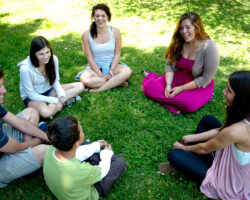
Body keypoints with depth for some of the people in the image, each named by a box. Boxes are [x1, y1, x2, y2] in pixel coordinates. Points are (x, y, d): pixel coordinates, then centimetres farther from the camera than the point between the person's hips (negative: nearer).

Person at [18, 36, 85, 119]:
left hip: (49, 90, 5)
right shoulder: (25, 68, -29)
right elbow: (31, 95, -20)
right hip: (32, 97, -5)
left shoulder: (54, 59, -16)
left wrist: (61, 96, -20)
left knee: (80, 86, -8)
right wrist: (55, 100, -24)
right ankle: (67, 100, -14)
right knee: (46, 112, -39)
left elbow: (56, 82, -1)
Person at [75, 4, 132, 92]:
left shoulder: (115, 32, -7)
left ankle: (99, 90, -24)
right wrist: (101, 75, -17)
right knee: (84, 79, -33)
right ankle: (117, 82, -21)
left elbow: (117, 54, -3)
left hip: (112, 65, 1)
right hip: (95, 67, 0)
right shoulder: (87, 35, -10)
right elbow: (90, 58, -9)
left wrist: (111, 71, -16)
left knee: (127, 71, -30)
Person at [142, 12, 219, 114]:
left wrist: (181, 88, -21)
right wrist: (168, 85, -17)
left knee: (189, 104, -35)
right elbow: (169, 65, -1)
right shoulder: (178, 42, -7)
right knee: (149, 87, -20)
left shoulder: (209, 47, -21)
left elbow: (205, 79, -19)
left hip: (199, 86, -3)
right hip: (177, 78, 3)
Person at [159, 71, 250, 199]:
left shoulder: (236, 131, -38)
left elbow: (204, 148, -18)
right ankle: (194, 157, 23)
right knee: (207, 120, 13)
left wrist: (183, 147, 2)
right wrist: (191, 138, 7)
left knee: (174, 155, -12)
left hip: (230, 185, -7)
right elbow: (220, 130, 2)